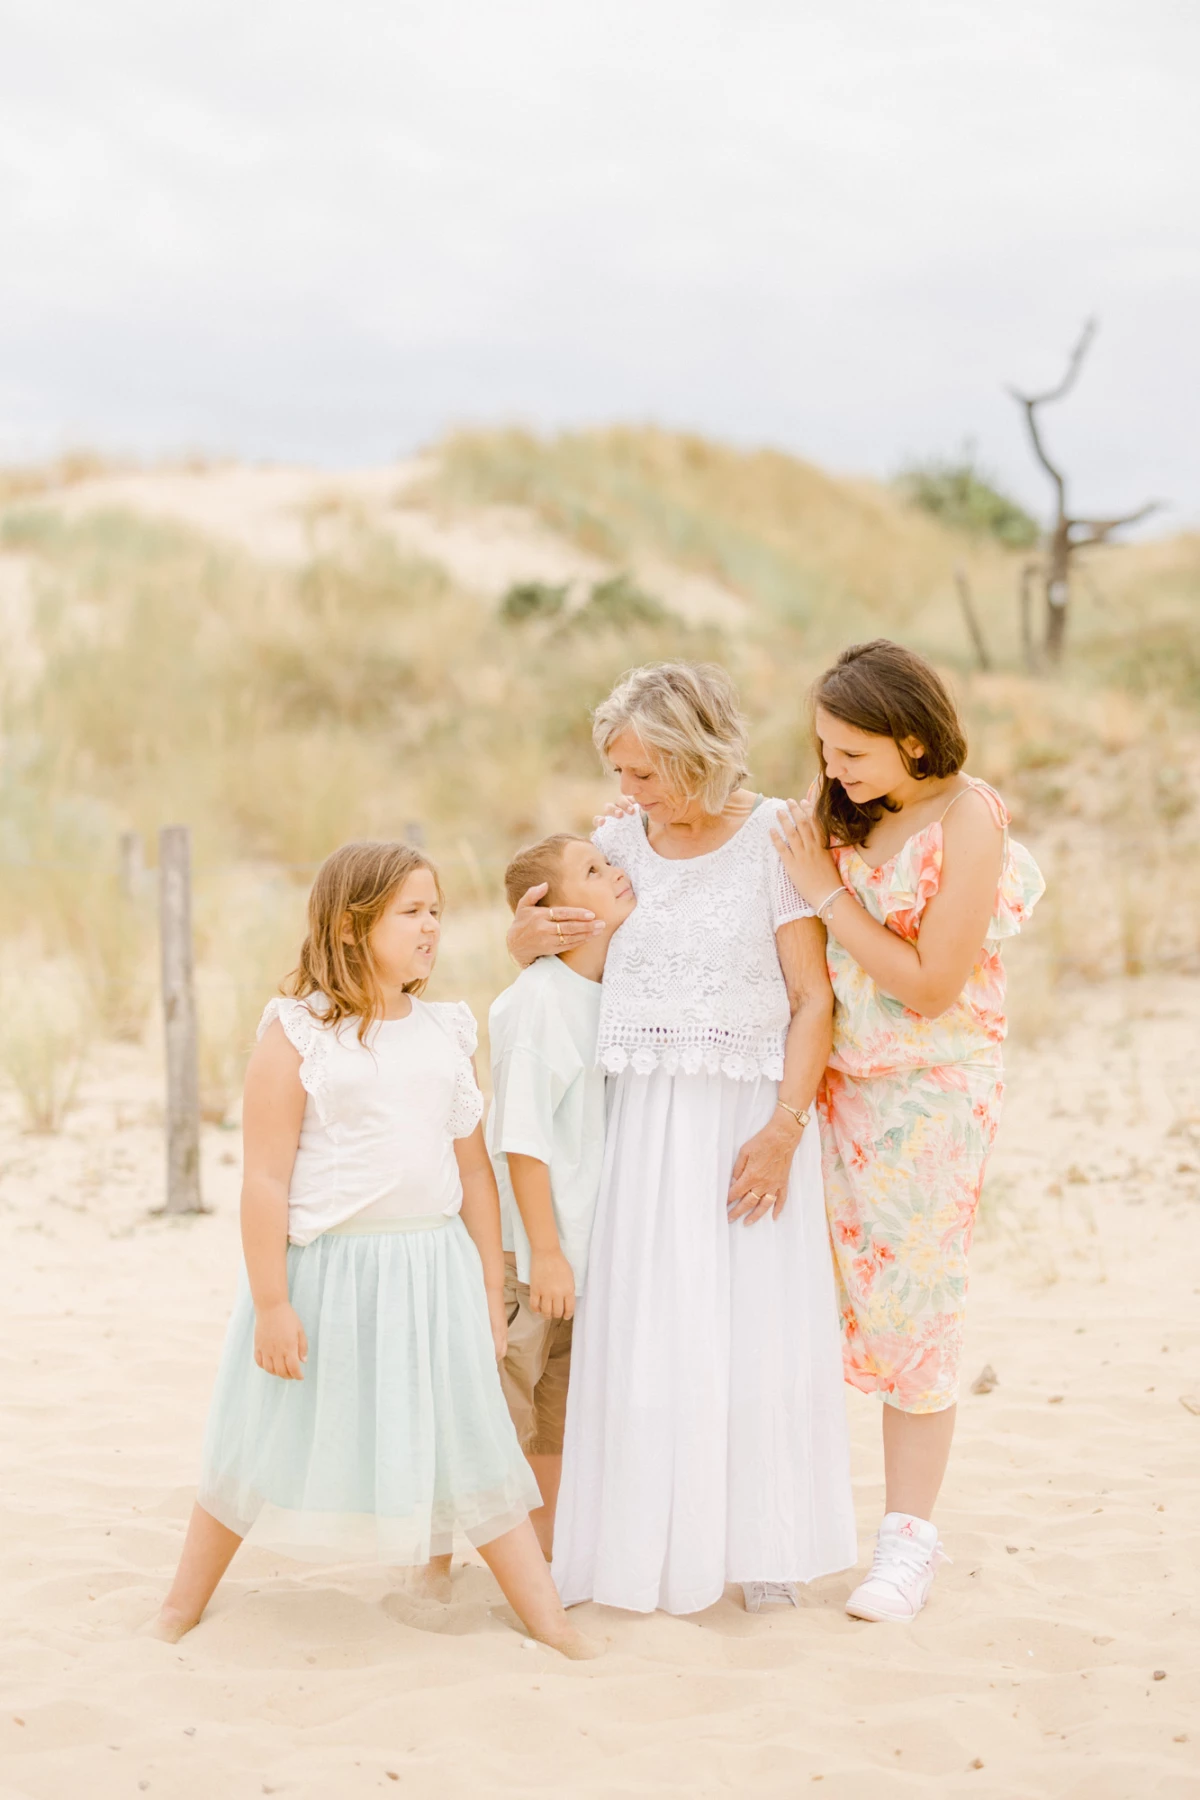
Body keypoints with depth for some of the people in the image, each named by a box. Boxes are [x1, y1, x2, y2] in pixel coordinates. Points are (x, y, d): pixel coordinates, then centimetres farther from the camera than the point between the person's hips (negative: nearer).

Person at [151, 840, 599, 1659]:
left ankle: (550, 1620, 12)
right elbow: (267, 1176, -11)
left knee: (477, 1452, 7)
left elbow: (474, 1169, 11)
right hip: (325, 1267, -4)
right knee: (261, 1447, 9)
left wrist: (491, 1291, 11)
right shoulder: (299, 1033, -9)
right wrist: (270, 1304, -13)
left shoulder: (447, 1032, 7)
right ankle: (181, 1612, 27)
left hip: (434, 1269, 4)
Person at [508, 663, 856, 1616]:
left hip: (748, 1112, -3)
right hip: (642, 1117, 4)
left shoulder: (773, 838, -4)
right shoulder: (620, 840, 9)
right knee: (643, 1331, 3)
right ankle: (652, 1543, 14)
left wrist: (783, 1127, -16)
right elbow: (563, 946, 22)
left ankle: (763, 1543, 13)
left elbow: (813, 998, -7)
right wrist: (527, 936, -2)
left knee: (755, 1323, 0)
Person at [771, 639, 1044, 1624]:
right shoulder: (844, 809, 4)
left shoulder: (969, 818, -15)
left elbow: (931, 985, -18)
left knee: (911, 1302, 2)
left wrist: (827, 891, -15)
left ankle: (910, 1535, 15)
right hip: (833, 1080, 5)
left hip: (931, 1089, -5)